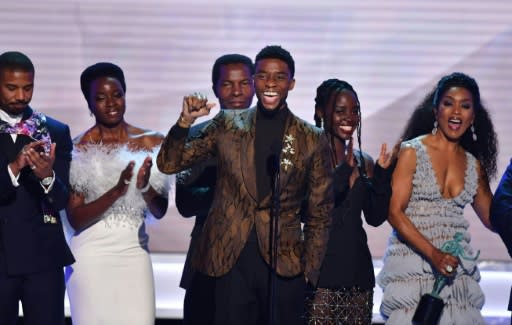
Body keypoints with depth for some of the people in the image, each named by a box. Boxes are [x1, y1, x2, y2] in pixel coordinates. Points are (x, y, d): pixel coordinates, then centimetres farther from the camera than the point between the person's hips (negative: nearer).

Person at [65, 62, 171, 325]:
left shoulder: (152, 142, 4)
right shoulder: (77, 150, -4)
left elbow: (159, 212, 4)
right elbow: (75, 219, -8)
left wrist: (146, 187, -17)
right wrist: (116, 191, -22)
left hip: (135, 254, 2)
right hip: (91, 255, -2)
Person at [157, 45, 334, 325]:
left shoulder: (313, 141, 4)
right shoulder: (227, 126, 6)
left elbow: (320, 215, 7)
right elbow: (169, 164, 4)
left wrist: (309, 271, 2)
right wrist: (185, 122, -13)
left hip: (285, 266, 0)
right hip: (231, 261, 1)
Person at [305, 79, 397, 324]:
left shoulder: (363, 162, 13)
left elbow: (376, 218, 10)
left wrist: (382, 174, -2)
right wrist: (343, 172, -23)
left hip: (357, 269, 6)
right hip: (320, 269, -6)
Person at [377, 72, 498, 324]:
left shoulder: (474, 164, 11)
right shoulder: (413, 151, -3)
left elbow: (493, 218, 13)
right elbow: (394, 213, -10)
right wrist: (433, 254, -19)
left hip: (456, 268, 4)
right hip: (412, 263, -4)